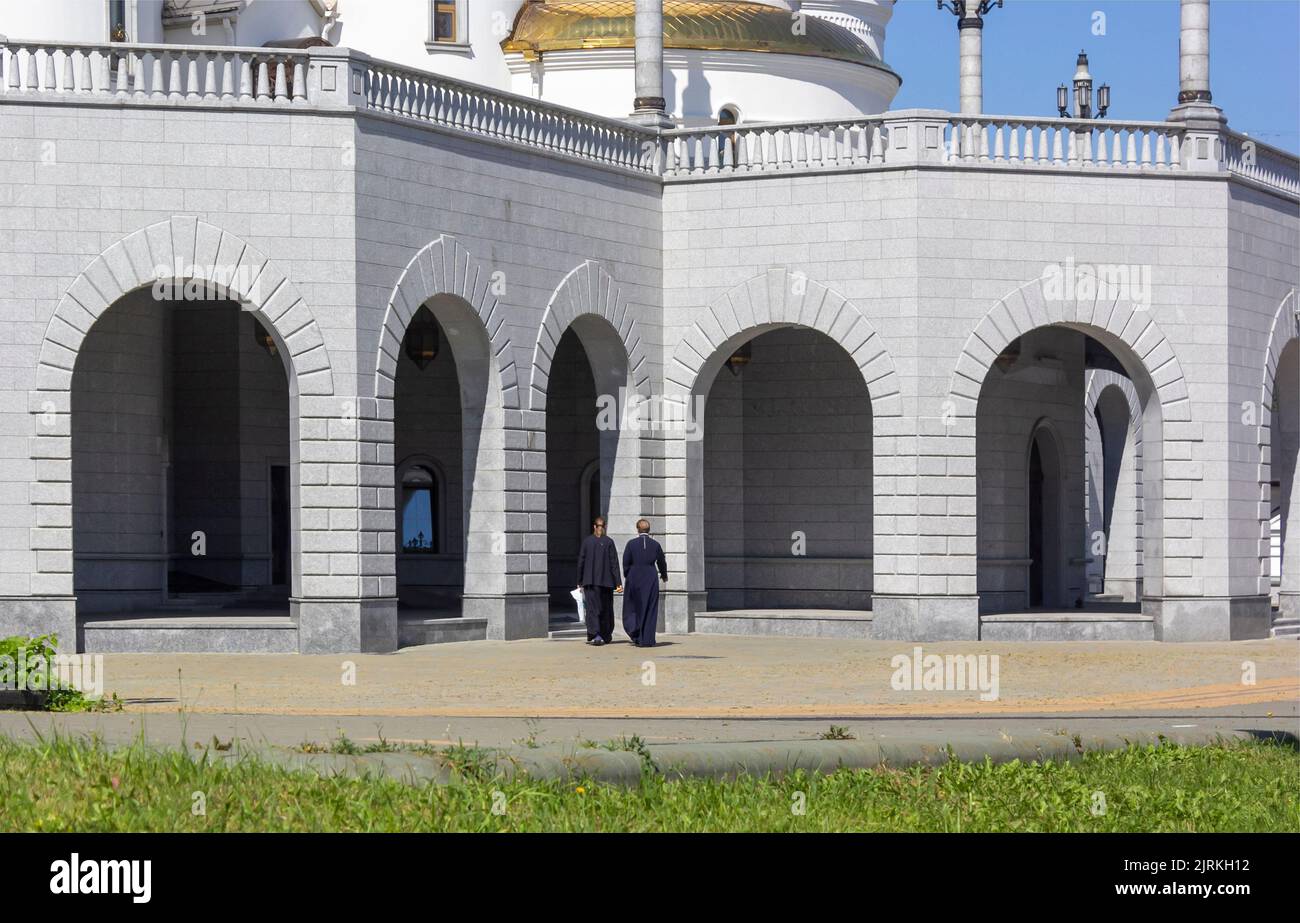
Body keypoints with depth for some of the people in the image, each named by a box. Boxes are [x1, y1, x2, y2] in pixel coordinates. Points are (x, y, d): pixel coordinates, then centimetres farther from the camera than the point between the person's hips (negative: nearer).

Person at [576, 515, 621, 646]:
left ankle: (595, 635, -21)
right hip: (606, 581, 0)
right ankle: (606, 636, 18)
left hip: (590, 581, 0)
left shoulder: (586, 541, 1)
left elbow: (580, 562, 4)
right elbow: (614, 563, -5)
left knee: (592, 608, -5)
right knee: (606, 608, 12)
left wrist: (579, 581, 12)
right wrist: (618, 582, -5)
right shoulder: (609, 542, -2)